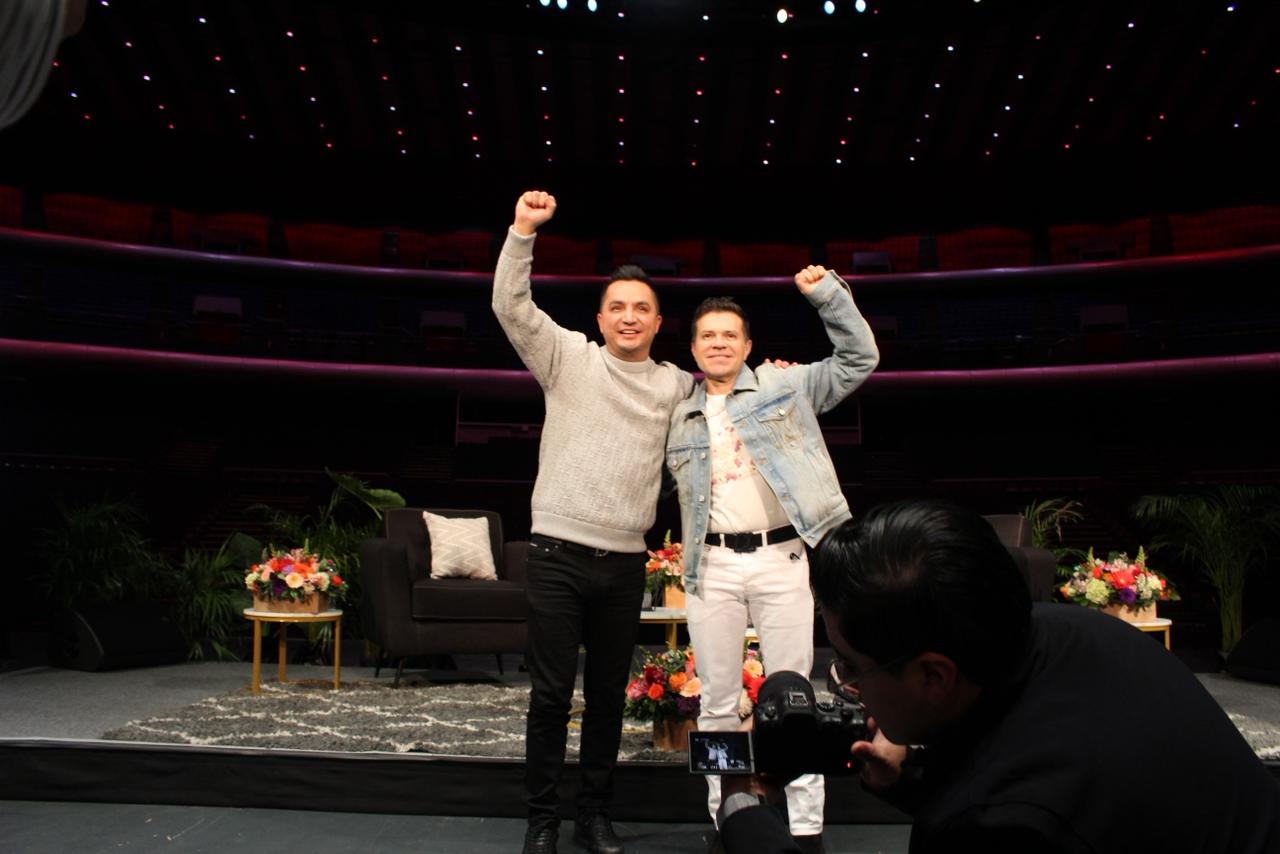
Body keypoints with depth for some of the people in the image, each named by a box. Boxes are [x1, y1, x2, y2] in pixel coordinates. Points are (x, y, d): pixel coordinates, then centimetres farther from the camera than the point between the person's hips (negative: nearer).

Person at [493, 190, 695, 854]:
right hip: (559, 551, -3)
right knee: (551, 693, 1)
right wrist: (523, 230, -19)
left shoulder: (676, 385, 11)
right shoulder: (568, 356, 2)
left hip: (625, 560, 3)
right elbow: (511, 306, -9)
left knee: (609, 695, 11)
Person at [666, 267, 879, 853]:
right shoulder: (681, 419, 14)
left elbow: (859, 358, 6)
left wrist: (827, 293, 1)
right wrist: (691, 557, 11)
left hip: (780, 558, -2)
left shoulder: (784, 386, 7)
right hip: (712, 567, 2)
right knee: (718, 703, 8)